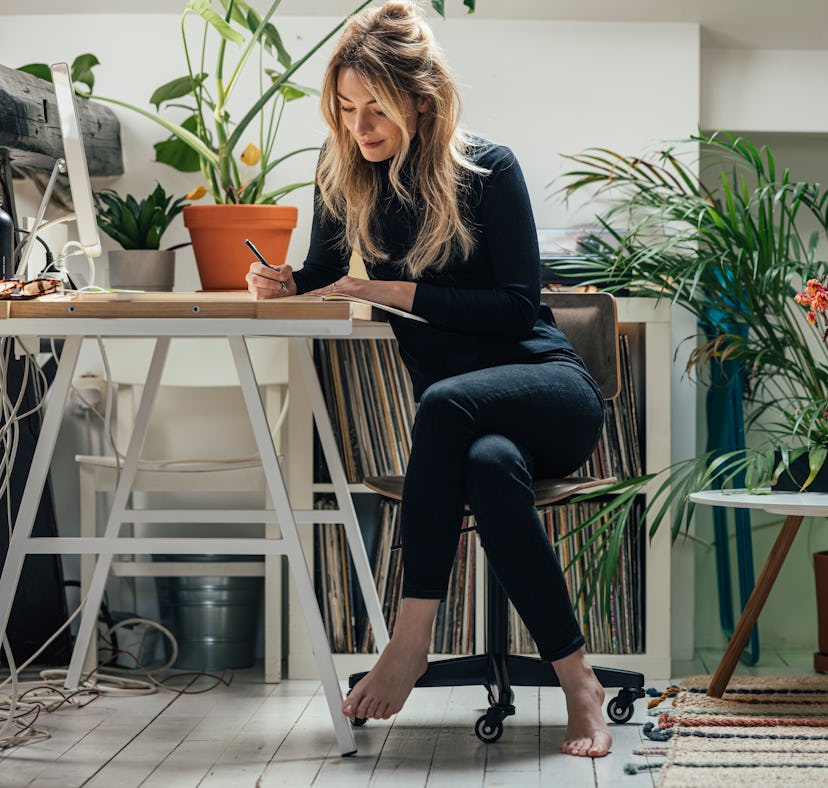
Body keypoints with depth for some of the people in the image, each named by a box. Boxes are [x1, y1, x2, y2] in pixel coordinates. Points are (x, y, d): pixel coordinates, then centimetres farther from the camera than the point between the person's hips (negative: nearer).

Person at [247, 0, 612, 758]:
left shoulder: (488, 169, -9)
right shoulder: (344, 172, 4)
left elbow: (519, 303, -12)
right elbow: (326, 271, 18)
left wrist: (400, 293, -19)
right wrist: (286, 282, -6)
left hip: (549, 388, -3)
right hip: (457, 410, 3)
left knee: (445, 403, -37)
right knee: (492, 465, -36)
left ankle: (413, 638, -32)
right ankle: (579, 683, -32)